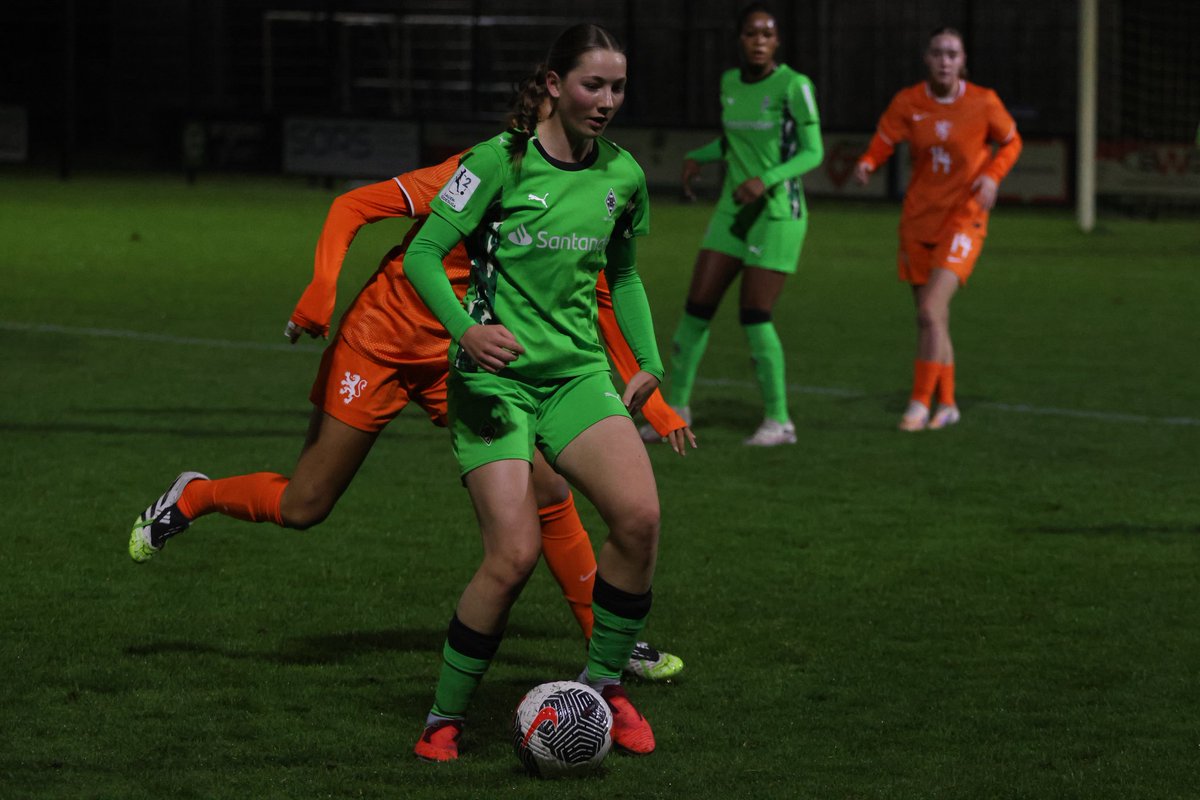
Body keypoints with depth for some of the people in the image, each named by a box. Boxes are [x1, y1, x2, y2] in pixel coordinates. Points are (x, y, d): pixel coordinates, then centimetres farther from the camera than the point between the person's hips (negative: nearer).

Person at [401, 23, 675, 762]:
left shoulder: (623, 175, 7)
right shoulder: (502, 161, -9)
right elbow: (423, 255, -10)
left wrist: (650, 365, 14)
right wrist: (465, 326, -26)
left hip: (577, 372, 5)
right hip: (496, 375, -5)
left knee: (640, 515, -20)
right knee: (515, 555, -17)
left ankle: (604, 684, 1)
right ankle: (446, 719, 3)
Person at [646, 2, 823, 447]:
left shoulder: (793, 85, -13)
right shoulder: (730, 83, 7)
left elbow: (813, 152, -12)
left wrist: (767, 179, -26)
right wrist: (698, 158, 4)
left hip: (777, 213, -6)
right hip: (733, 209, 6)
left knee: (754, 316, -9)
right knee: (698, 306, 3)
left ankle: (779, 420, 4)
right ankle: (677, 407, 15)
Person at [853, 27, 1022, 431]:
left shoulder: (983, 102, -8)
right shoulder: (908, 102, -3)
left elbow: (1011, 142, 7)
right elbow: (882, 142, 2)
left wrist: (992, 176, -10)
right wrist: (866, 164, -20)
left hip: (963, 219, -4)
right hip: (918, 219, 4)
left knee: (931, 311, -19)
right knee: (931, 318, 10)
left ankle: (920, 404, -12)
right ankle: (947, 404, 25)